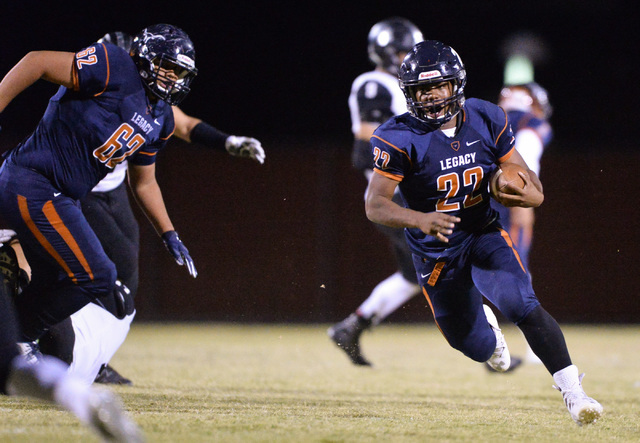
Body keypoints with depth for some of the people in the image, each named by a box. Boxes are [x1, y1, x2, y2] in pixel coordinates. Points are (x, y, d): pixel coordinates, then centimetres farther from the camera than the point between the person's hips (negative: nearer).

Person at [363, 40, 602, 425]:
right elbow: (375, 205, -23)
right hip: (437, 251, 0)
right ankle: (483, 321, 48)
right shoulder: (399, 138, -17)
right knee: (477, 346, 8)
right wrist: (421, 219, -42)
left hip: (485, 234, 1)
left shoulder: (486, 121, -8)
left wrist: (528, 195, -29)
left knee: (521, 303, -27)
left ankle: (572, 390, -21)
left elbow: (531, 186, -3)